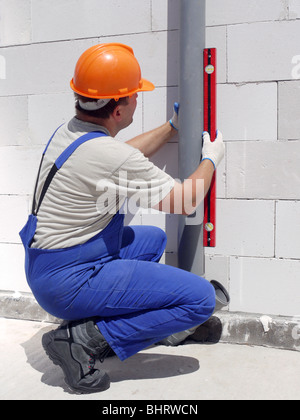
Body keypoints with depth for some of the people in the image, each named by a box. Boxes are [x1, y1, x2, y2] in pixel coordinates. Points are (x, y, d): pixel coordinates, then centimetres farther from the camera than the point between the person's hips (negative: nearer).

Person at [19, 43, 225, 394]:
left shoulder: (67, 132, 4)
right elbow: (184, 203, -12)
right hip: (68, 282, -9)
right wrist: (210, 160, 6)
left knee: (153, 238, 26)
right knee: (200, 298, -11)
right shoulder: (108, 154, -24)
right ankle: (84, 338, -8)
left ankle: (91, 320, 14)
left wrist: (172, 127, 28)